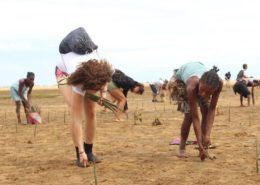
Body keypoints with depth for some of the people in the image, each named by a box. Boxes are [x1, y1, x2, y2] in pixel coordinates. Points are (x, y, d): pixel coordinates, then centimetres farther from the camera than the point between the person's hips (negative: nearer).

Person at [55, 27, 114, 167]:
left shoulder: (107, 71, -37)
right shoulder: (79, 85, -44)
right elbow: (77, 120, -42)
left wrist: (102, 93, -18)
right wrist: (81, 152, -44)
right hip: (64, 72, -4)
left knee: (91, 113, -5)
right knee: (75, 113, -22)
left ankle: (89, 151, 8)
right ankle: (80, 155, -14)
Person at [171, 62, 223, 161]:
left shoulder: (219, 83, -38)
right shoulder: (192, 86, -46)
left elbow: (212, 109, -27)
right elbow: (195, 118, -39)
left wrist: (207, 135, -34)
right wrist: (200, 145, -38)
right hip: (182, 77, -3)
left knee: (206, 112, -10)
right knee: (189, 114, -16)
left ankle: (204, 150, 0)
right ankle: (182, 148, 5)